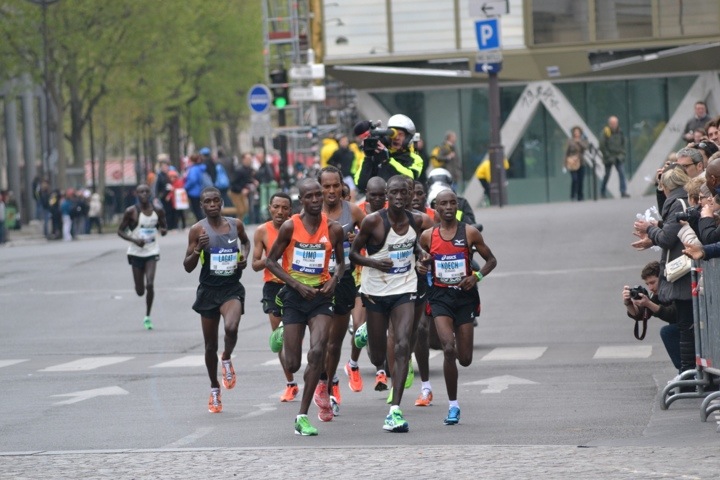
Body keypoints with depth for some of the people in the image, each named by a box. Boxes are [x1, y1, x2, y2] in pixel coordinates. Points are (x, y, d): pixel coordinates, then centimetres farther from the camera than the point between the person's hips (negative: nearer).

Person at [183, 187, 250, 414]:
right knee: (210, 345, 8)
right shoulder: (198, 230, -5)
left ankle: (227, 359, 2)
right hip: (208, 290, 0)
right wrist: (198, 249, -20)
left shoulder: (235, 224, 2)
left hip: (232, 288, 0)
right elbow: (187, 267, -3)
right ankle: (214, 389, 27)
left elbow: (246, 242, 26)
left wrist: (245, 256, 5)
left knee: (231, 327, -30)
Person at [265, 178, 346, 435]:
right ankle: (281, 337, 41)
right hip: (294, 297, -1)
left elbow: (341, 262, 14)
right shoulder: (290, 226, -8)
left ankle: (302, 416, -9)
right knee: (292, 365, 2)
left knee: (318, 352, -19)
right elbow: (270, 261, -2)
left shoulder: (333, 229, -2)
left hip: (321, 295, 1)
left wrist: (334, 280, -8)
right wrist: (297, 285, -12)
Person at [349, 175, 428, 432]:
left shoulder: (416, 220, 2)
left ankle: (395, 411, -17)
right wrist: (374, 262, -22)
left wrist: (421, 255, 1)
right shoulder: (373, 221, -12)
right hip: (376, 292, -2)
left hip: (404, 290, 2)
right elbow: (353, 253, -5)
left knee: (402, 346, -16)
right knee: (378, 356, 8)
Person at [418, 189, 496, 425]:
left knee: (465, 359, 0)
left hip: (465, 295, 0)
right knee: (448, 349, -18)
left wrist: (476, 277, -12)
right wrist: (421, 268, -7)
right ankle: (453, 405, -8)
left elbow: (491, 260, 5)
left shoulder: (469, 233, -1)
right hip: (440, 296, 0)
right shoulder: (427, 236, 3)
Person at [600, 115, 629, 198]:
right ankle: (603, 192, 23)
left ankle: (623, 192, -12)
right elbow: (602, 146, -10)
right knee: (607, 175, 7)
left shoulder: (620, 132, 5)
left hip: (619, 157, 3)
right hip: (609, 158, -3)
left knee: (622, 173, -10)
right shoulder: (605, 133, -9)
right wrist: (608, 156, -13)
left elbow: (623, 144, 15)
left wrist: (622, 153, 2)